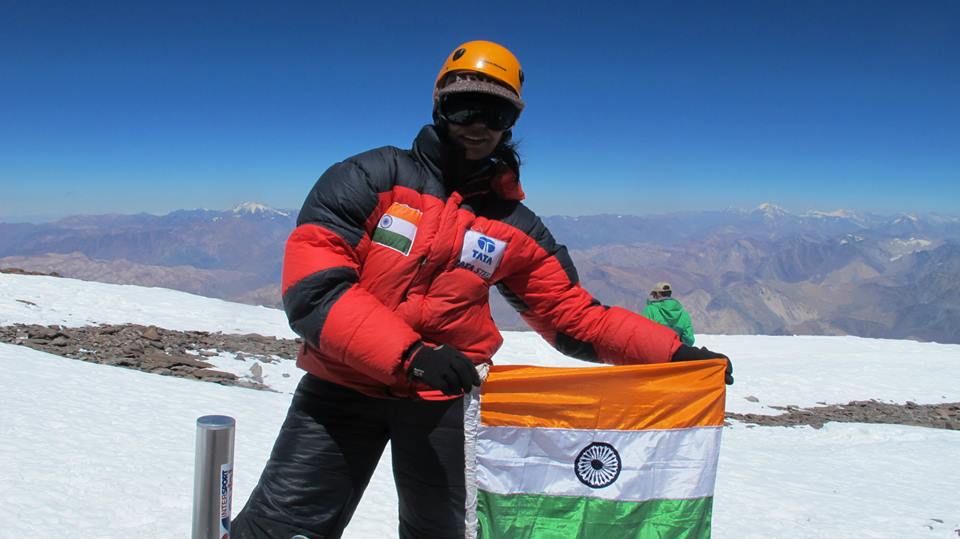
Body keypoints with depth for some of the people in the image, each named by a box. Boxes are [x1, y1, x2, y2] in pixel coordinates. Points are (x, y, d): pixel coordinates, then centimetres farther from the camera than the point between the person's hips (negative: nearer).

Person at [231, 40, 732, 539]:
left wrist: (670, 352, -7)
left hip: (443, 396, 2)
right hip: (343, 383, -2)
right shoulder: (369, 180, -7)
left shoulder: (514, 228, 1)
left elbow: (575, 316, 5)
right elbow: (312, 287, -17)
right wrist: (409, 353, -29)